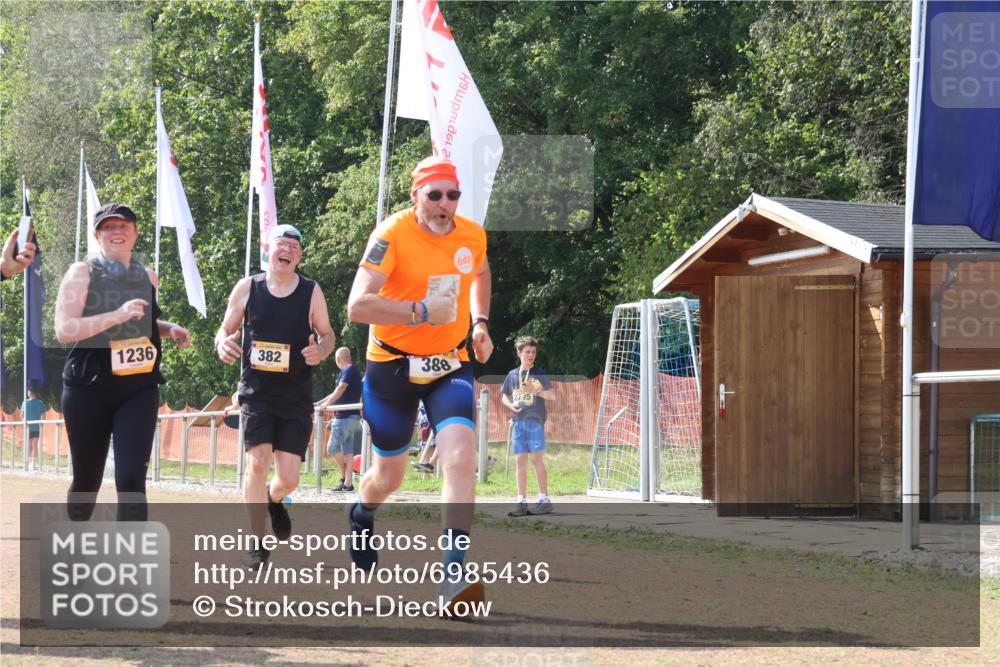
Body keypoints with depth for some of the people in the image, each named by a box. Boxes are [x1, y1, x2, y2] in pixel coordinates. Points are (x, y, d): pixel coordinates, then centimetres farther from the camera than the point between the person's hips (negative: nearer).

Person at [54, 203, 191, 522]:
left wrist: (170, 329, 7)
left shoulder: (148, 277, 10)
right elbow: (64, 331, -17)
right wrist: (117, 316, -26)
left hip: (139, 389, 3)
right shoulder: (82, 273, -5)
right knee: (87, 479, 9)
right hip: (89, 389, -3)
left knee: (131, 478, -13)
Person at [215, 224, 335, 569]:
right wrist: (223, 344, -16)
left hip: (296, 397, 0)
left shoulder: (311, 292, -2)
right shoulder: (247, 288, -1)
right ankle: (258, 544, -4)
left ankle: (274, 500, 36)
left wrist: (320, 350, -17)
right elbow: (226, 329, 8)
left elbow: (328, 335, 7)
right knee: (258, 462, -17)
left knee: (288, 478, -4)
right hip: (257, 393, 0)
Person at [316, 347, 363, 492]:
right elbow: (337, 393, 29)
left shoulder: (348, 370, -8)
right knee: (347, 450, 6)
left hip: (345, 416, -10)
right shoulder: (353, 370, 22)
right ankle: (348, 484, 4)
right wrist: (319, 403, 29)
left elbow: (340, 389, -19)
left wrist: (326, 403, -22)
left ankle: (345, 476, 1)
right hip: (351, 416, 10)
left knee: (332, 448, -6)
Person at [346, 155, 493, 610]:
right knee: (389, 476, 11)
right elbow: (357, 306, -28)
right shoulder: (392, 235, -18)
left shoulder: (472, 235, -3)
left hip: (450, 367, 3)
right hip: (393, 367, -2)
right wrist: (423, 312, -30)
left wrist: (479, 322, 10)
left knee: (461, 457, -21)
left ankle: (455, 575, -23)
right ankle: (361, 515, 49)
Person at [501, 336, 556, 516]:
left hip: (535, 420, -4)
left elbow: (552, 395, -4)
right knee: (520, 461, 3)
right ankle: (521, 502, 5)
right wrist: (510, 404, 1)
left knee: (537, 459, -8)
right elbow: (504, 396, 23)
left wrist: (535, 390, -20)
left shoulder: (539, 373, 1)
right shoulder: (512, 375, 13)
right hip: (518, 421, 4)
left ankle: (544, 500, -4)